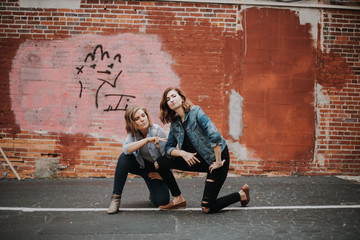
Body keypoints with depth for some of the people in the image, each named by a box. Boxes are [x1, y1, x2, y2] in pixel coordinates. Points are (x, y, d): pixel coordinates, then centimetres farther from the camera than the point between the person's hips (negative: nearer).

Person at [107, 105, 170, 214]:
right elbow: (127, 149, -33)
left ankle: (154, 191, 18)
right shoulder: (133, 133, -12)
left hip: (156, 168, -3)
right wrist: (147, 140, -44)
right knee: (124, 157, -29)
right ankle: (116, 197, -17)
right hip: (141, 165, 3)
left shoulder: (157, 131, -24)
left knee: (162, 201, -21)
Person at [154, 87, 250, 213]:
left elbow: (215, 136, -27)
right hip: (198, 160, 7)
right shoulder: (174, 124, 4)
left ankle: (241, 194, 14)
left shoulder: (196, 111, -17)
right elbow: (168, 147, 8)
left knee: (207, 208, -11)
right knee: (160, 163, -5)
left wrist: (218, 162, -23)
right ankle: (178, 199, 8)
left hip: (216, 159, -6)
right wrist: (182, 153, -12)